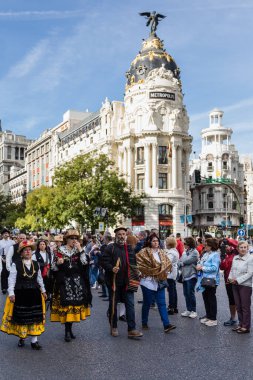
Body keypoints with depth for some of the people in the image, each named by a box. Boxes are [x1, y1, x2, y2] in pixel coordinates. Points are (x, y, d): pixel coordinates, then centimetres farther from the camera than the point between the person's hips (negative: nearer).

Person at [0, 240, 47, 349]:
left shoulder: (36, 264, 5)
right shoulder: (16, 265, -7)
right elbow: (11, 279, -7)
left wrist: (43, 291, 15)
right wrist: (11, 293, -13)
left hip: (34, 294, 3)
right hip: (20, 294, -3)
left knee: (35, 317, 3)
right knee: (21, 317, 7)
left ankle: (34, 341, 11)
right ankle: (21, 337, 26)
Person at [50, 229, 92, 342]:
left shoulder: (79, 251, 9)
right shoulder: (60, 251, 2)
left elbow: (85, 262, -6)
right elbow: (54, 268, 2)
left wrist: (80, 249, -10)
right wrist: (58, 263, -19)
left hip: (77, 282, 3)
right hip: (64, 283, -3)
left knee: (74, 305, 4)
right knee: (66, 305, -6)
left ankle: (69, 329, 19)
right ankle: (67, 331, 5)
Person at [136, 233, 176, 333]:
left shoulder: (161, 253, 10)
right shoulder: (144, 252, -8)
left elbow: (168, 264, 13)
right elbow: (139, 265, -14)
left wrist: (163, 271, -2)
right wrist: (151, 271, -11)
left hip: (160, 282, 4)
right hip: (148, 281, -4)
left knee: (162, 303, 1)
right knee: (147, 303, 7)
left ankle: (166, 325, -2)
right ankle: (144, 323, 22)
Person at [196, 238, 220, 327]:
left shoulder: (215, 255, -14)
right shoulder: (205, 254, 11)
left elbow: (214, 268, -22)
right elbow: (201, 264, 18)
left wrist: (202, 268, -19)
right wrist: (199, 266, -5)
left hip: (211, 280, -8)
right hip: (204, 279, 8)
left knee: (211, 299, 2)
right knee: (205, 298, 15)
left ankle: (213, 319, 13)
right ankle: (208, 316, 29)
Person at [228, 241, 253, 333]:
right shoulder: (235, 258, 8)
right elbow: (232, 269, 15)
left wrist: (238, 280, -18)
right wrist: (230, 278, -4)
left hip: (245, 285, -6)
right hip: (235, 285, 6)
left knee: (245, 307, 2)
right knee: (238, 306, 13)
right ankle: (240, 324, 25)